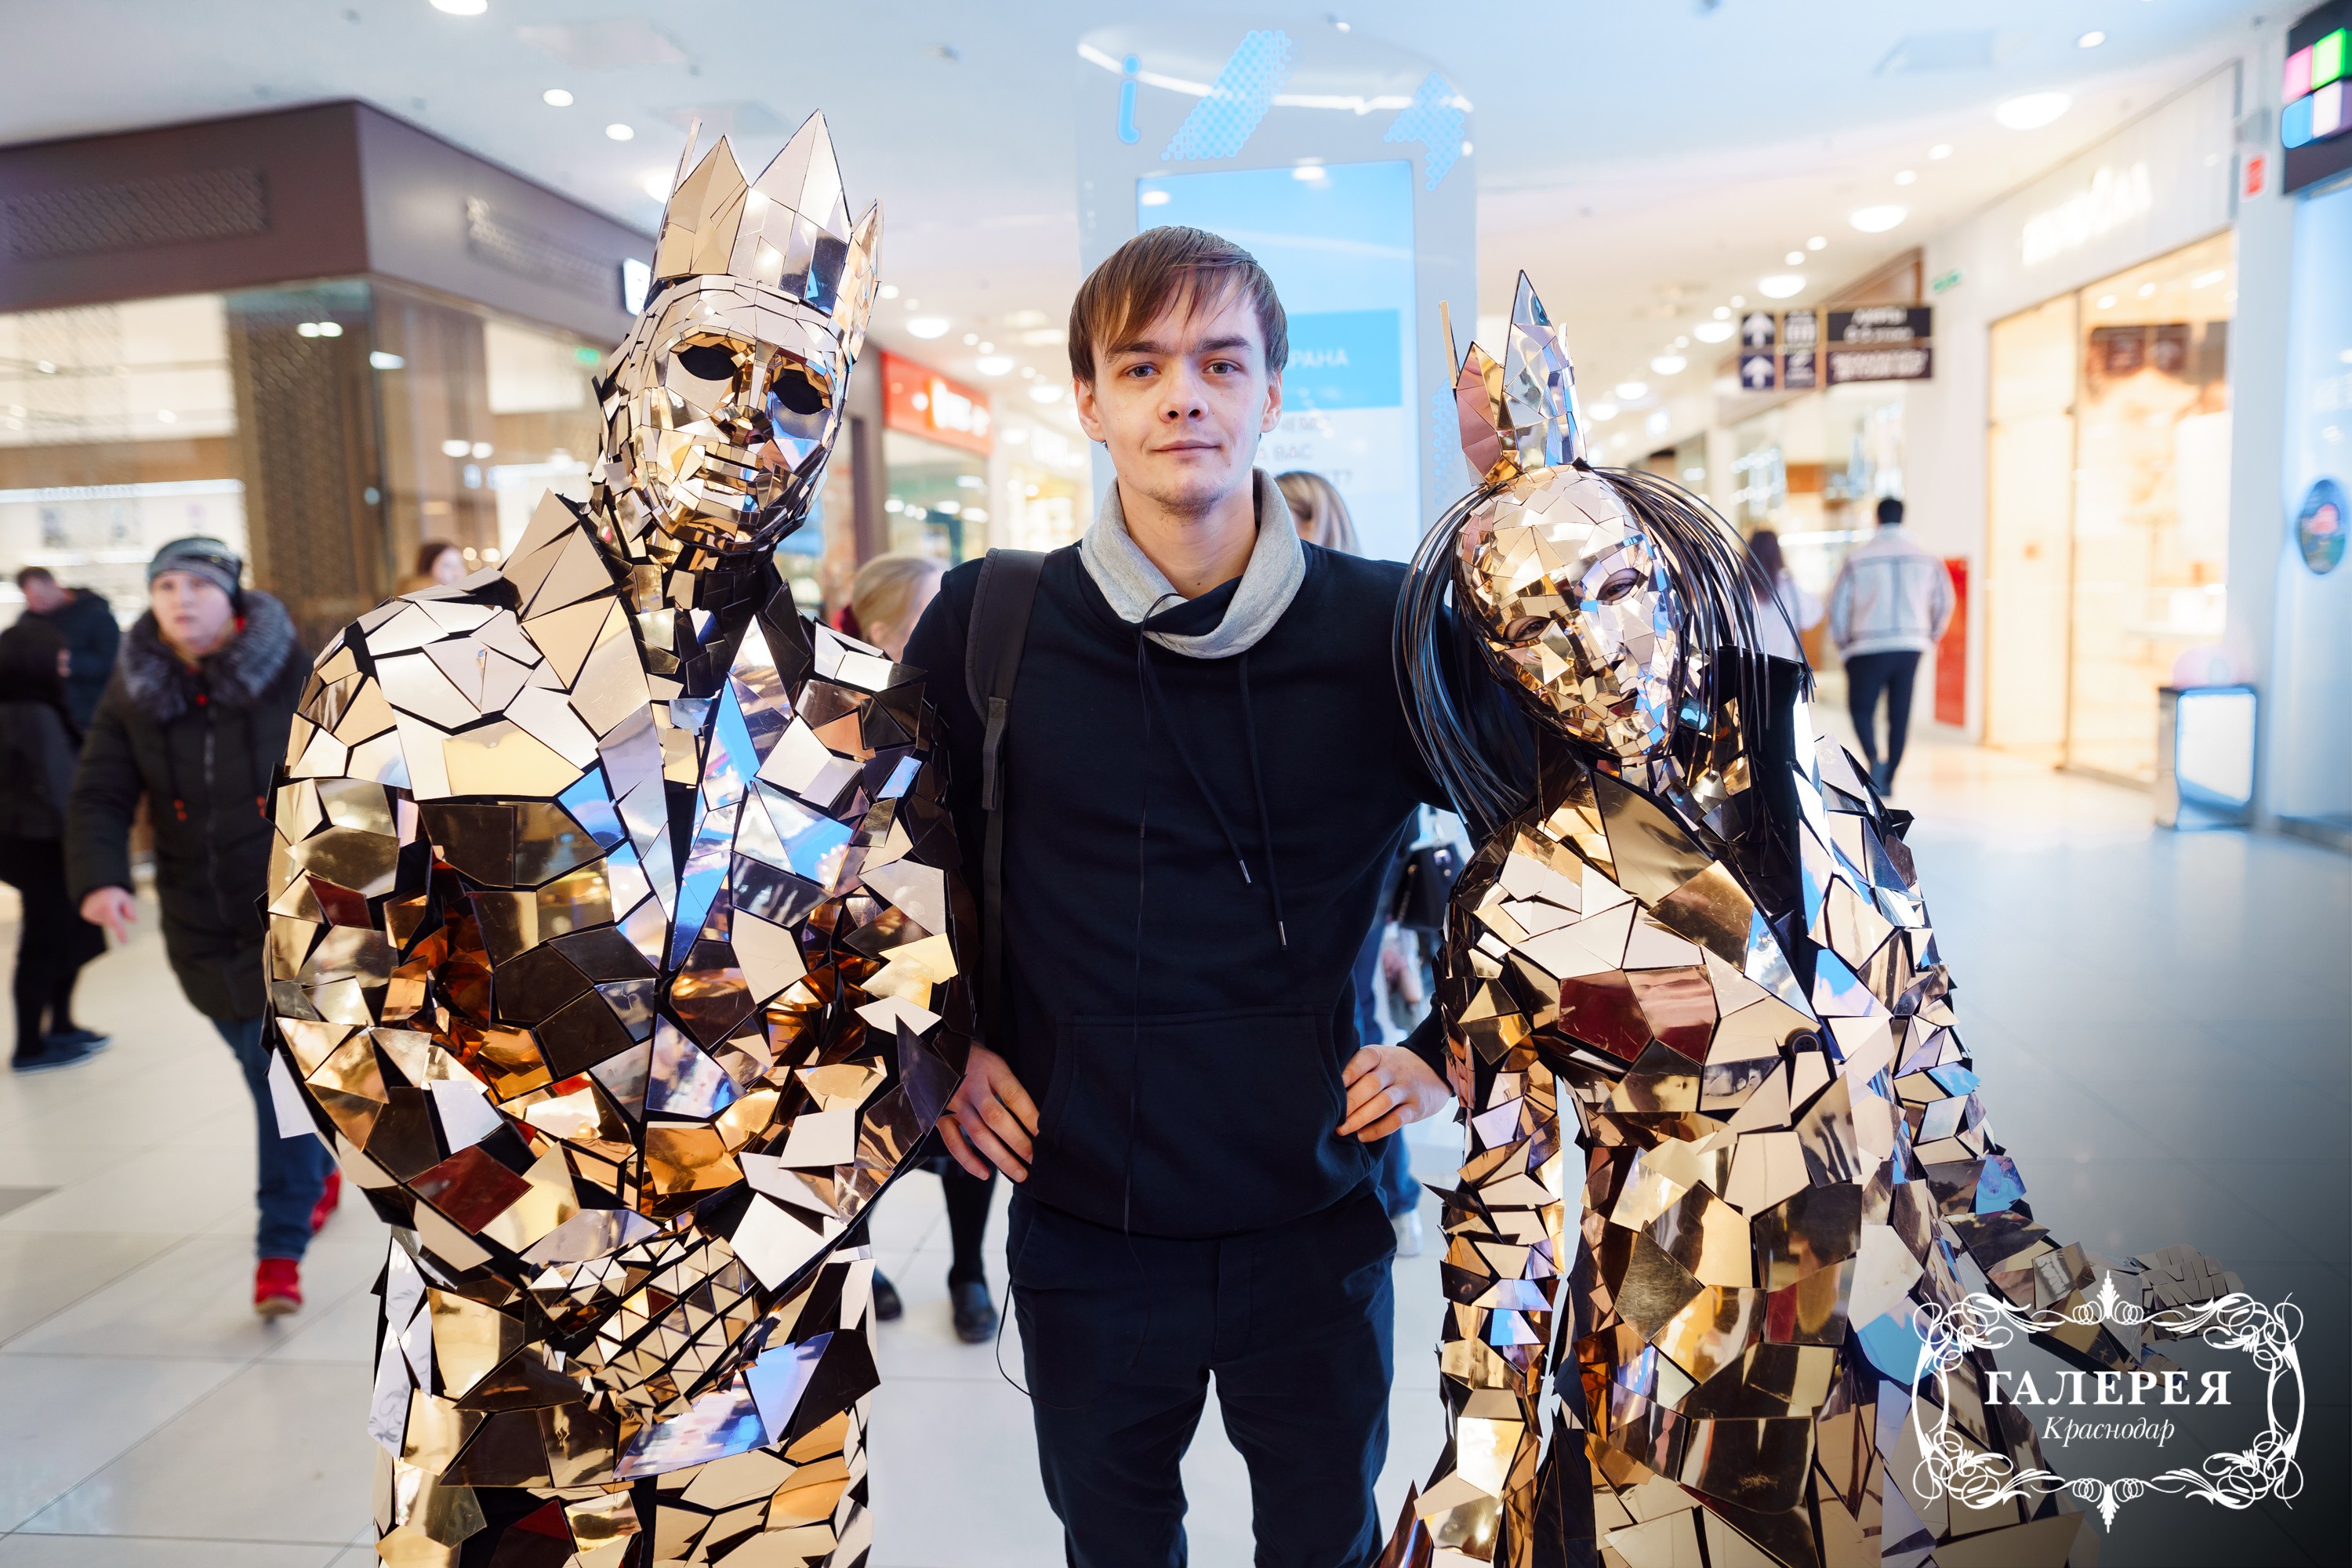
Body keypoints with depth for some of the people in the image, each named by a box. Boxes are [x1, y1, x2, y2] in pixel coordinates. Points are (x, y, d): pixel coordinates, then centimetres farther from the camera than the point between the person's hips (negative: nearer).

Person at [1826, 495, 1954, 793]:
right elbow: (1945, 602, 10)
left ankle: (1874, 758, -19)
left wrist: (1842, 643, 11)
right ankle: (1888, 779, 14)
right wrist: (1931, 636, 24)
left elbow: (1838, 603, -2)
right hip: (1910, 646, 3)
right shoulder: (1925, 558, 3)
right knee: (1900, 714, 10)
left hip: (1869, 648, -3)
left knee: (1861, 707, 8)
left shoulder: (1858, 559, -4)